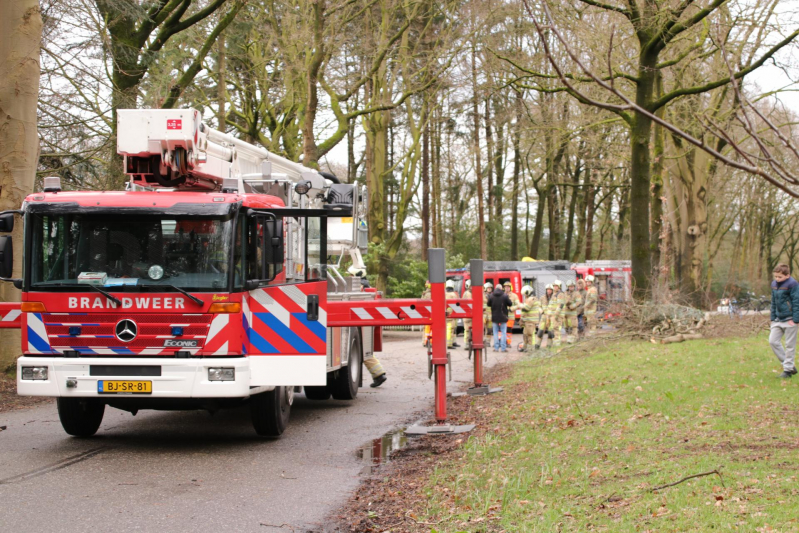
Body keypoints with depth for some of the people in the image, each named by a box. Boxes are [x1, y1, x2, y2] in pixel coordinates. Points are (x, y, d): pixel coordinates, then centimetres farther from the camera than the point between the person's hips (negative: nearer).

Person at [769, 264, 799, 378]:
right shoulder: (774, 284, 9)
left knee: (790, 345, -1)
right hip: (778, 319, 8)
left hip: (789, 320, -8)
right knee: (773, 341, 1)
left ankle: (788, 369, 6)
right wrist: (772, 318, 13)